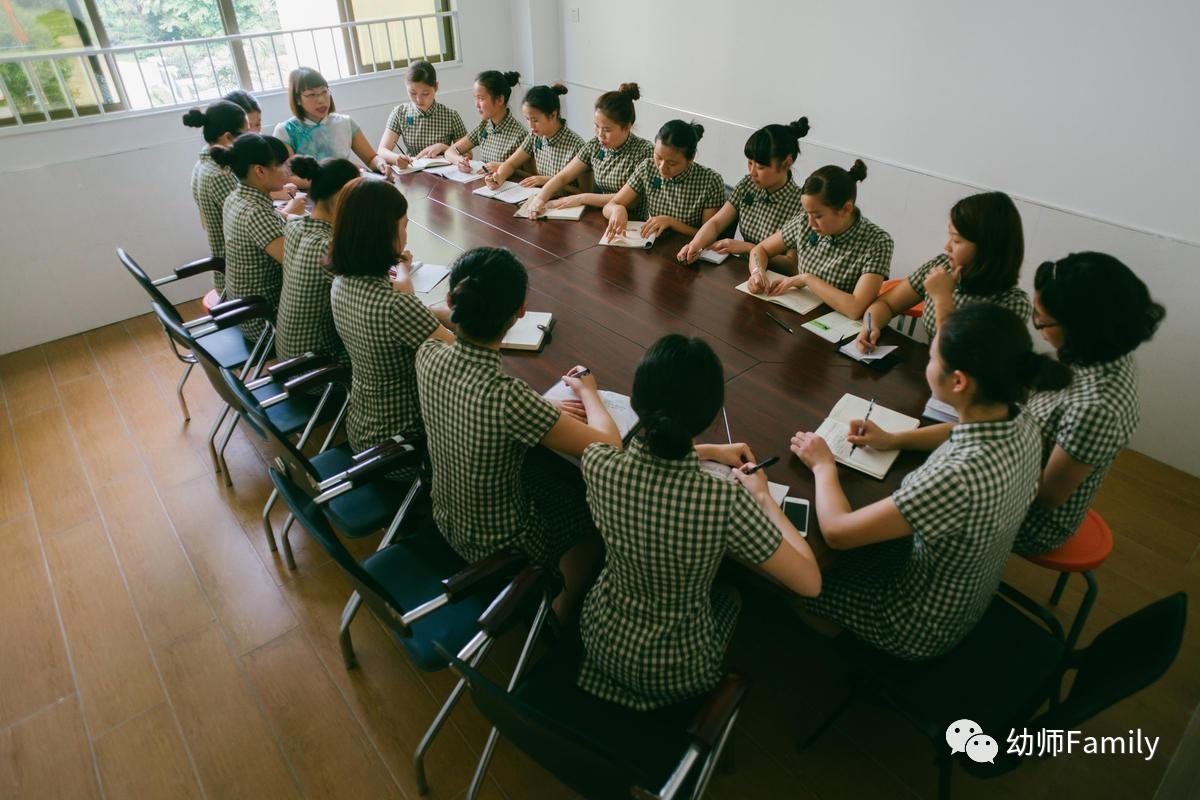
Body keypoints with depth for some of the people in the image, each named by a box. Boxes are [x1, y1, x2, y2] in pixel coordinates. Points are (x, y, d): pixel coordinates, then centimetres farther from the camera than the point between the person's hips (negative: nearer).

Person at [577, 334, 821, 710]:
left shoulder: (598, 464, -25)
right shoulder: (727, 501, -36)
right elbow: (810, 583, -19)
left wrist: (709, 451, 11)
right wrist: (763, 497, -8)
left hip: (603, 645, 2)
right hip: (676, 674, -2)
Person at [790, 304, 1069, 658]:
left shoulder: (960, 477, -44)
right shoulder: (1020, 425, -18)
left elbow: (836, 531, -36)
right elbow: (968, 433, 9)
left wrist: (823, 465, -18)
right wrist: (895, 439, -2)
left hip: (920, 627, -7)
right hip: (968, 598, 7)